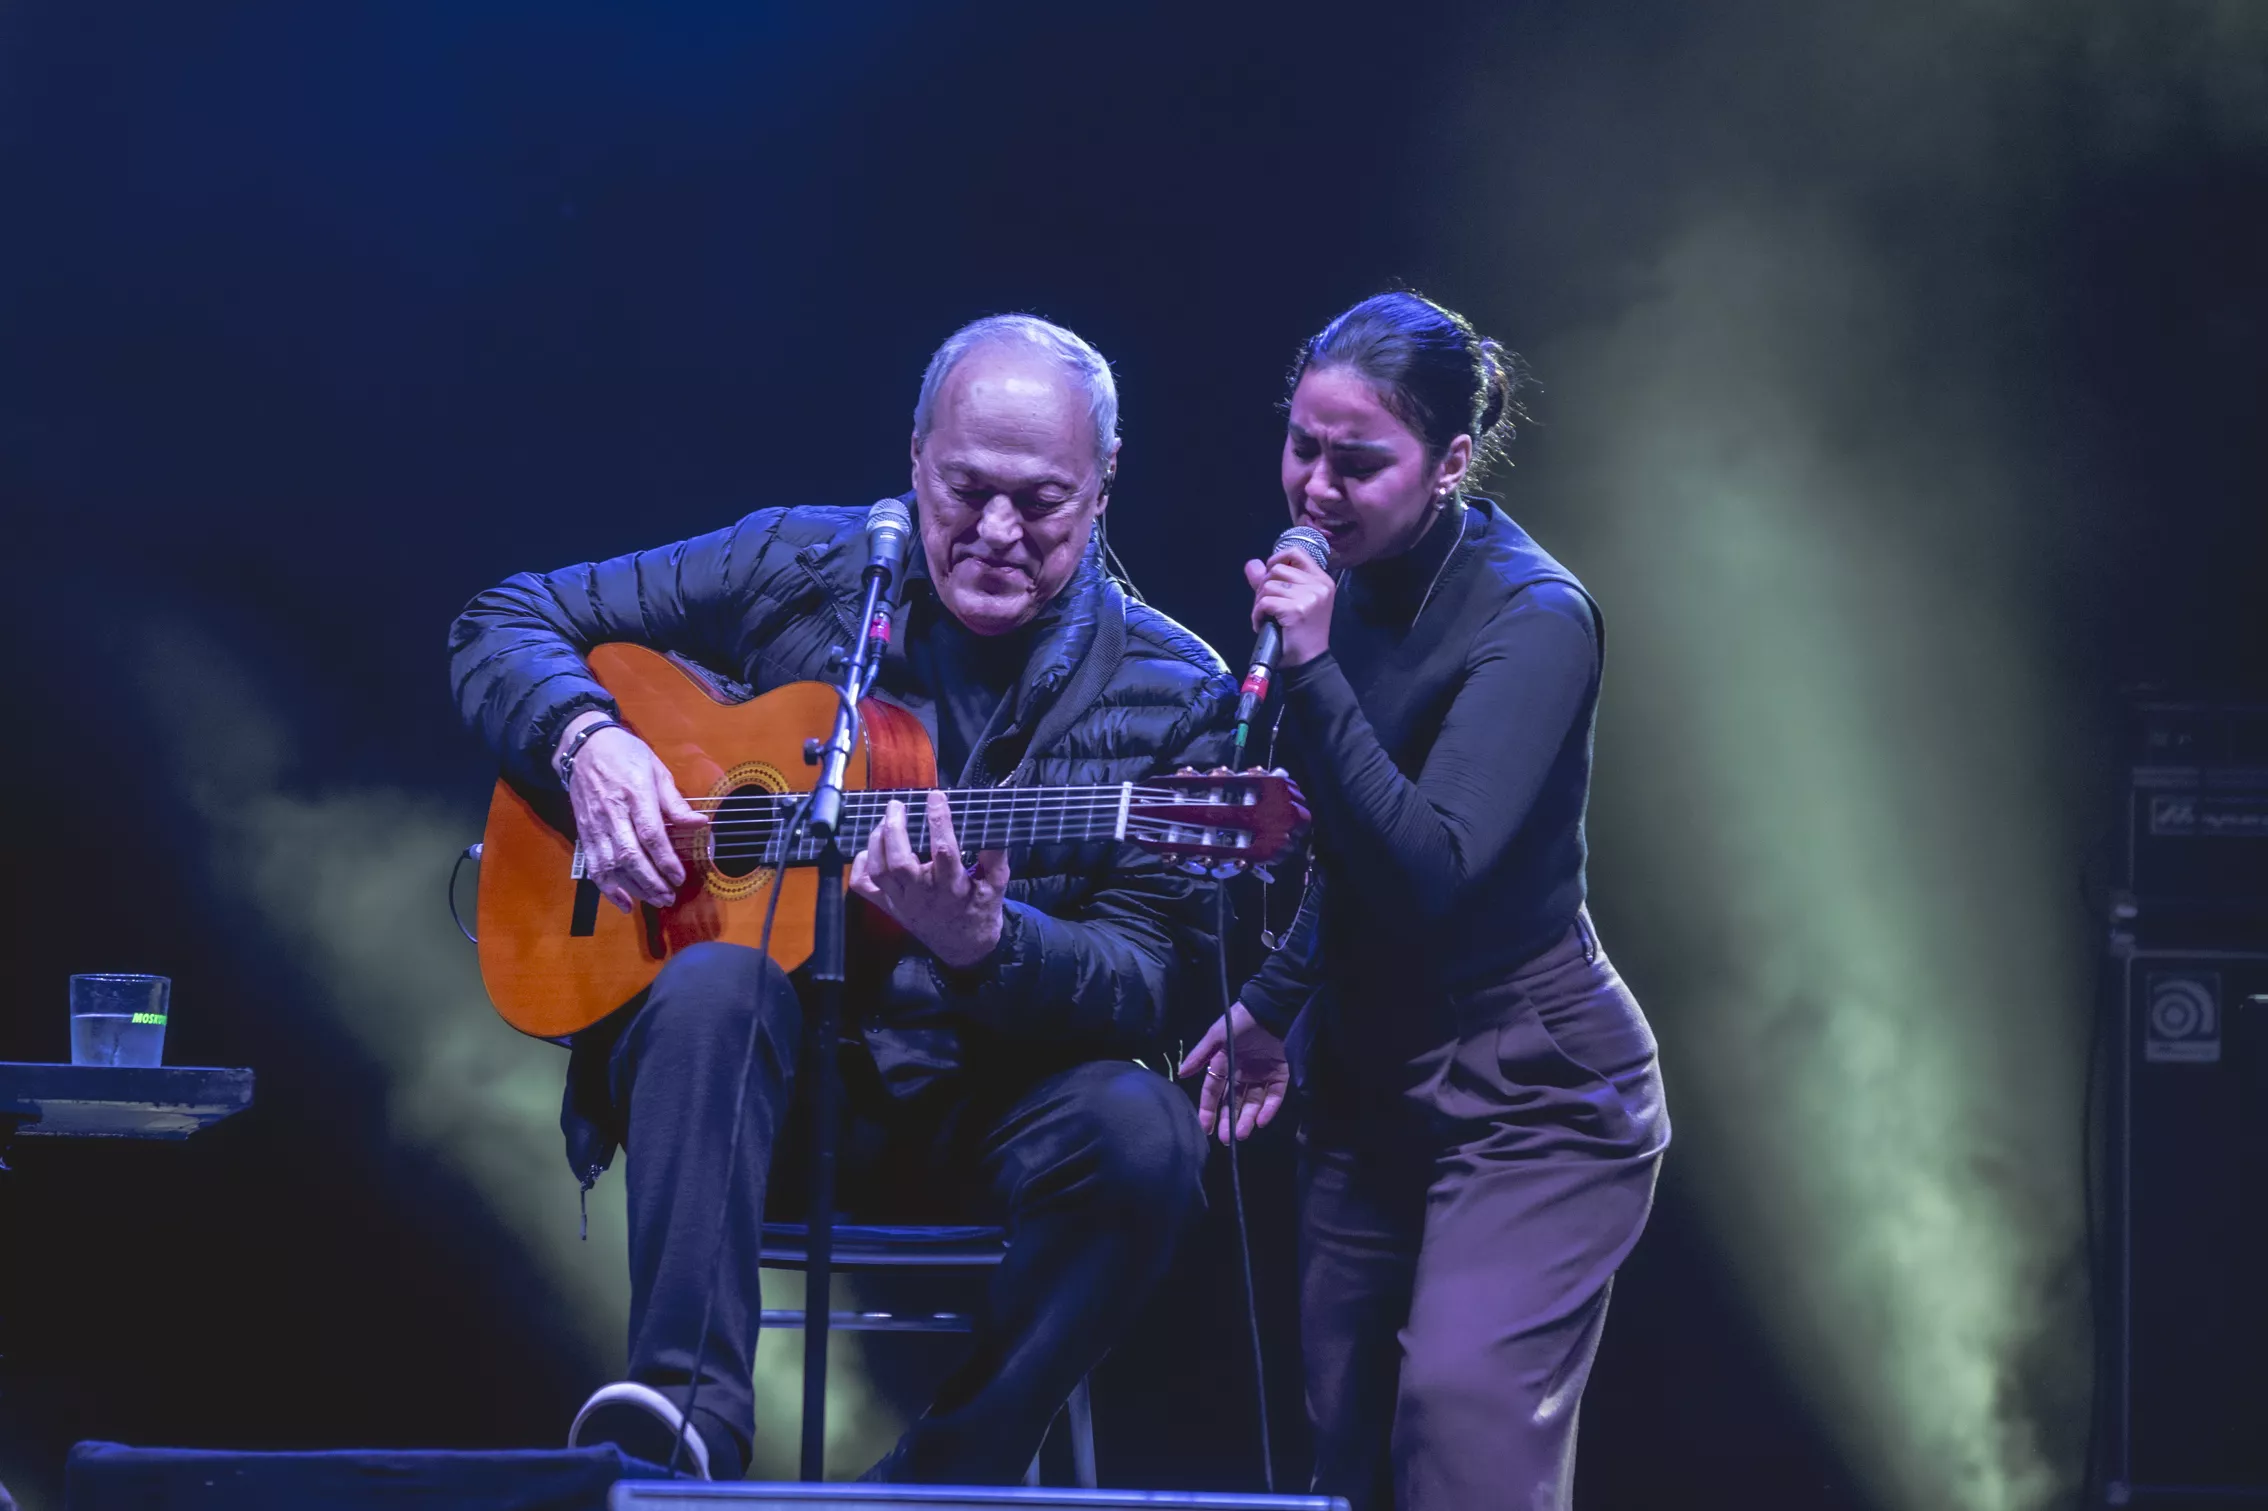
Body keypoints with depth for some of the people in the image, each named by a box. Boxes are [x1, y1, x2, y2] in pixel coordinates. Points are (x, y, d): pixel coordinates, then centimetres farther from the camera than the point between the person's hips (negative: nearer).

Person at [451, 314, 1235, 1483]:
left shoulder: (1168, 695, -2)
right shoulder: (800, 573, 3)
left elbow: (1139, 988, -8)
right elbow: (506, 622, 11)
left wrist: (983, 943, -30)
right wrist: (587, 742, -12)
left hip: (979, 1102, 0)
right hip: (764, 1075, 0)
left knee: (1140, 1132, -32)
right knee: (718, 984, -35)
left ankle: (940, 1480, -24)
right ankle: (687, 1423, -46)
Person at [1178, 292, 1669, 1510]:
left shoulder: (1532, 619, -19)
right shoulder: (1349, 578, 3)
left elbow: (1431, 871, -28)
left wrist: (1313, 674, -31)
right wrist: (1274, 1004, 19)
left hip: (1526, 1093, -8)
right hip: (1366, 1080, 8)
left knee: (1462, 1412, -23)